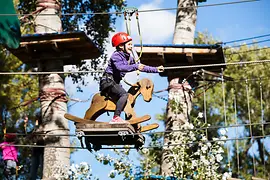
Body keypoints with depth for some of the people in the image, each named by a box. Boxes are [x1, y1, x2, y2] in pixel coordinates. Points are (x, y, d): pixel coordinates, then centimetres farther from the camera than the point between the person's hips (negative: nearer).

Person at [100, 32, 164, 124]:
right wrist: (136, 67, -39)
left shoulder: (129, 58, 13)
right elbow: (120, 67, -32)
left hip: (115, 82, 10)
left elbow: (141, 67, 18)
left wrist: (156, 69, 14)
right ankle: (116, 118, -31)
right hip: (108, 81, -10)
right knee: (124, 94, -26)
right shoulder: (116, 55, -13)